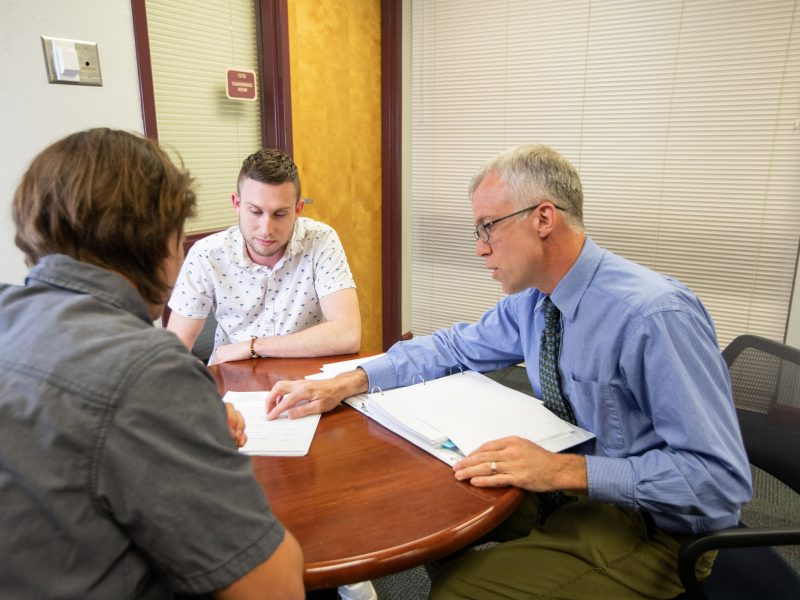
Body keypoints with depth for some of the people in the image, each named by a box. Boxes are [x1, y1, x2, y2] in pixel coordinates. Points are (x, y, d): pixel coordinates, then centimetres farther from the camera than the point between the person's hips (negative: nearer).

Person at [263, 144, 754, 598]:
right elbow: (453, 347, 5)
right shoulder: (531, 299, -5)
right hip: (564, 483, 7)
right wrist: (345, 384, -7)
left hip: (648, 523, -6)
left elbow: (722, 477, -25)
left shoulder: (656, 316, -27)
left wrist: (568, 470, -32)